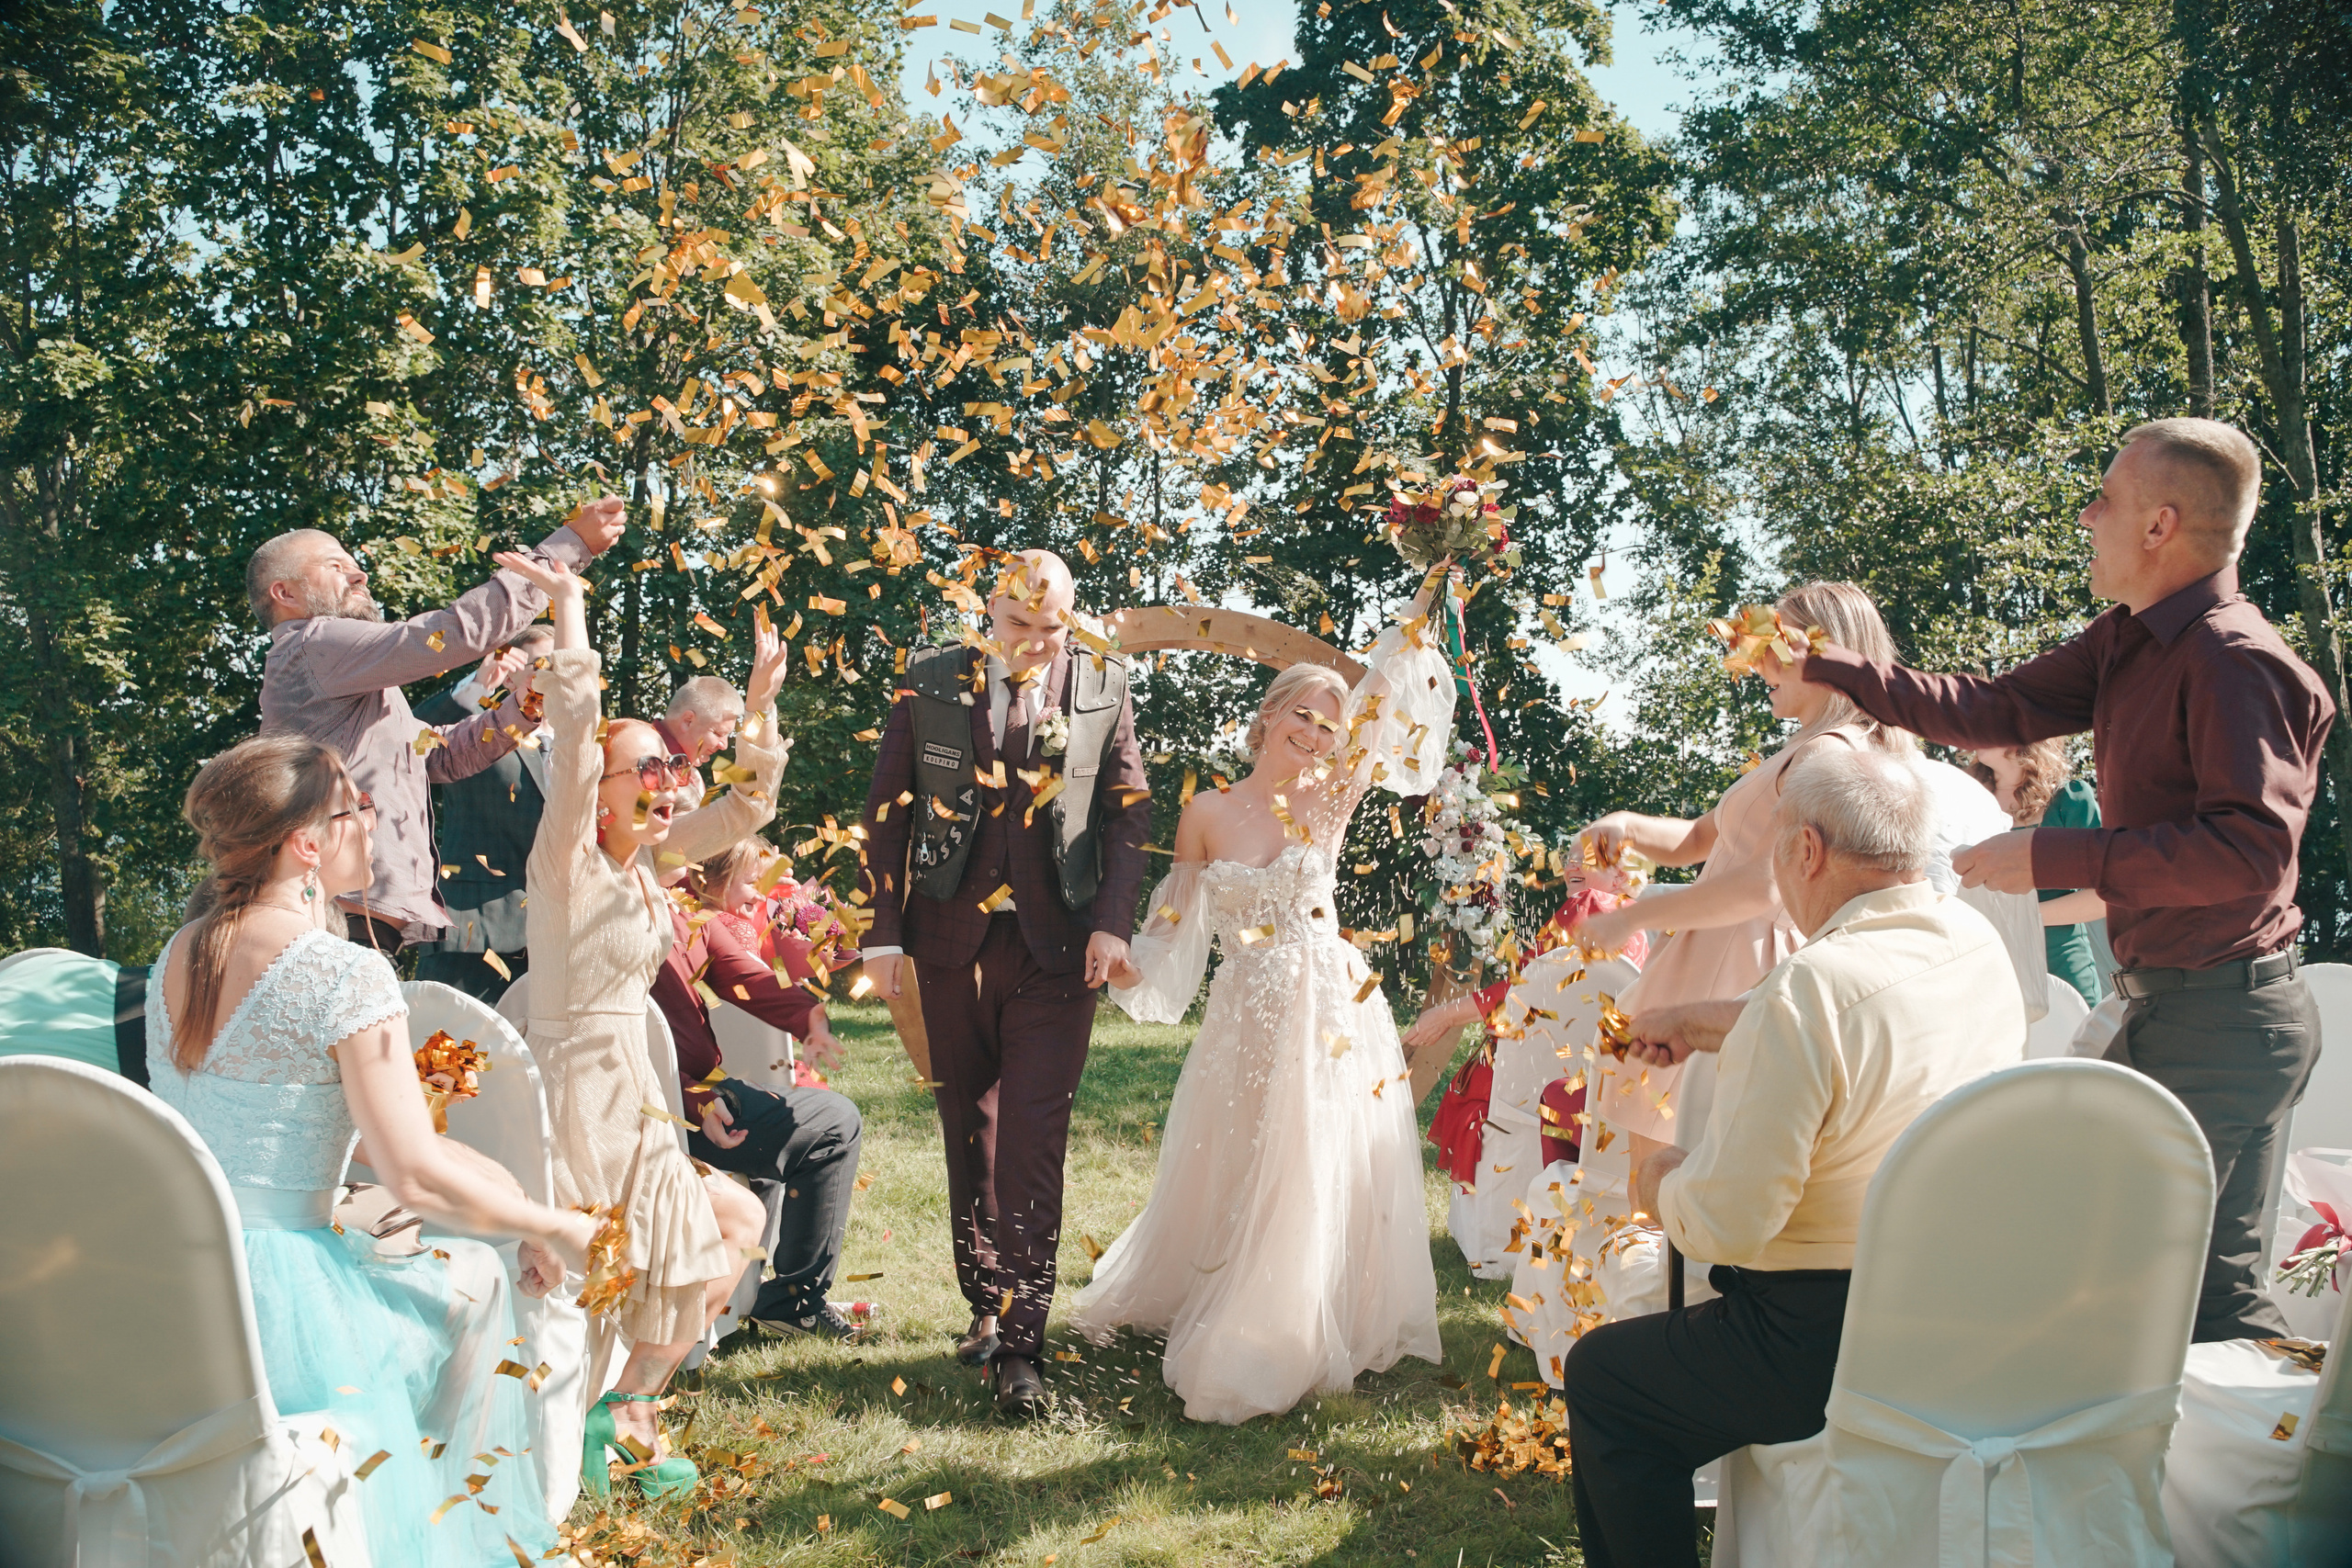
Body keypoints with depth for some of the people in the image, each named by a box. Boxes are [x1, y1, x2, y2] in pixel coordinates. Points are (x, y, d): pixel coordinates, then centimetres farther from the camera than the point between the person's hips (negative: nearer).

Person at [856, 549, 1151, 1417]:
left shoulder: (1102, 686, 3)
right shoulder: (930, 682, 3)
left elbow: (1130, 810, 4)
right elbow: (886, 809, 5)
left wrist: (1114, 922, -7)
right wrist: (883, 932, 0)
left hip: (1057, 948, -2)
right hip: (952, 942, 2)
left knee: (1033, 1142, -6)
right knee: (969, 1133, 12)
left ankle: (1018, 1347, -2)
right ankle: (986, 1305, 27)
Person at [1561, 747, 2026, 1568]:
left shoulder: (1813, 984, -25)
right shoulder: (1977, 943, 1)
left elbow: (1725, 1220, -23)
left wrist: (1660, 1183, -2)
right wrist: (1698, 1020, 29)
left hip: (1833, 1347, -9)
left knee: (1599, 1376, 9)